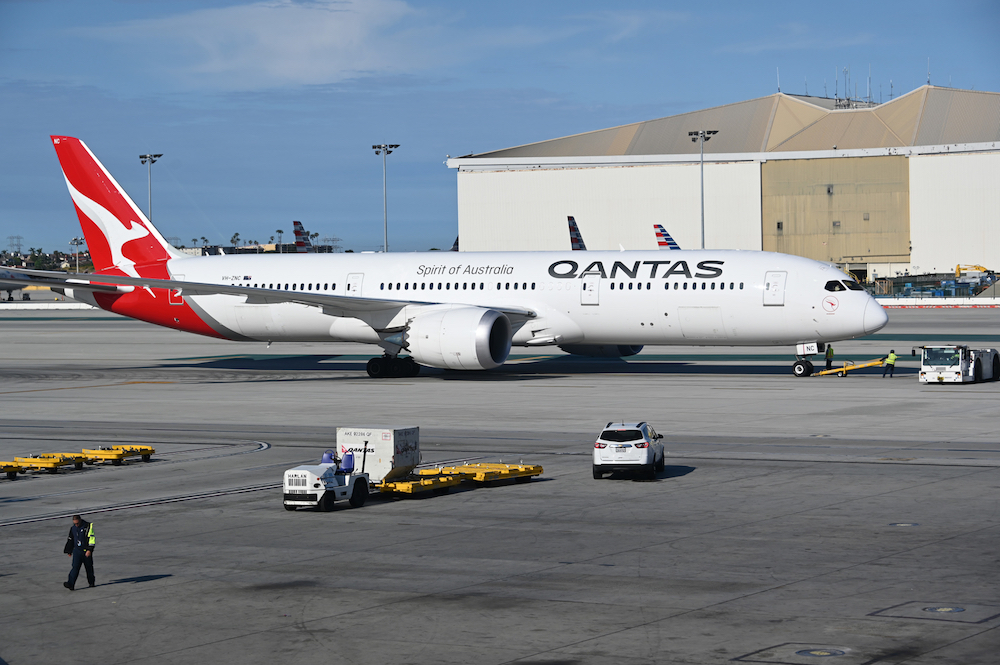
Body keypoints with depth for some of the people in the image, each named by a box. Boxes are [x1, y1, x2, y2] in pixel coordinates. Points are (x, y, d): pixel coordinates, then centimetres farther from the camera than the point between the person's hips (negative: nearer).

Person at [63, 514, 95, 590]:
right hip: (77, 550, 3)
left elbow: (91, 538, -15)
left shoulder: (87, 526, -10)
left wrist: (89, 550, -21)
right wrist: (69, 551, 23)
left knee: (89, 568, 9)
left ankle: (91, 582, 30)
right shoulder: (73, 528, 7)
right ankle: (71, 584, -20)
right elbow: (70, 540, 19)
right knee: (75, 567, -10)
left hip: (86, 552, -3)